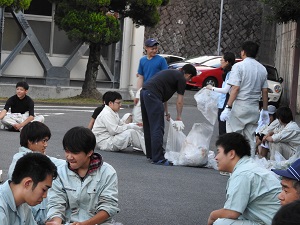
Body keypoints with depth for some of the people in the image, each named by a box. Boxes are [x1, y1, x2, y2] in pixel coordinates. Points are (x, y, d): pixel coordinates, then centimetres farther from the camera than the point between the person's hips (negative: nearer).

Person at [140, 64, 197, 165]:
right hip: (152, 94, -10)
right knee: (157, 129, -7)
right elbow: (179, 101, 4)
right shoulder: (181, 79, 2)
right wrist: (178, 118, 16)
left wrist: (166, 112, 38)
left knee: (148, 127, 17)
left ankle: (150, 154, 25)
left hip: (144, 91, 10)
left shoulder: (171, 73, 27)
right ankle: (158, 159, -8)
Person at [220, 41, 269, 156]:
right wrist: (265, 109, 19)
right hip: (254, 108, 6)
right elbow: (265, 91, 11)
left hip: (239, 105, -6)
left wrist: (228, 107, -16)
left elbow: (235, 88, -15)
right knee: (250, 138, 9)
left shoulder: (239, 66, -8)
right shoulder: (262, 69, 10)